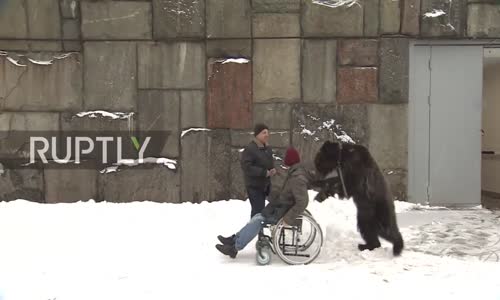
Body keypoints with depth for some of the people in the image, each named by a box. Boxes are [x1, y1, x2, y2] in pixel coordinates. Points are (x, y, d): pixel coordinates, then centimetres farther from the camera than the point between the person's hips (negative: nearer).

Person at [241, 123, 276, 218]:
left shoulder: (267, 148, 10)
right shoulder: (249, 149, -18)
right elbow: (246, 167, -24)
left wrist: (272, 170, -2)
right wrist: (264, 172, -24)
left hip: (265, 184, 8)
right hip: (254, 186, -8)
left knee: (260, 208, 17)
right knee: (258, 210, -12)